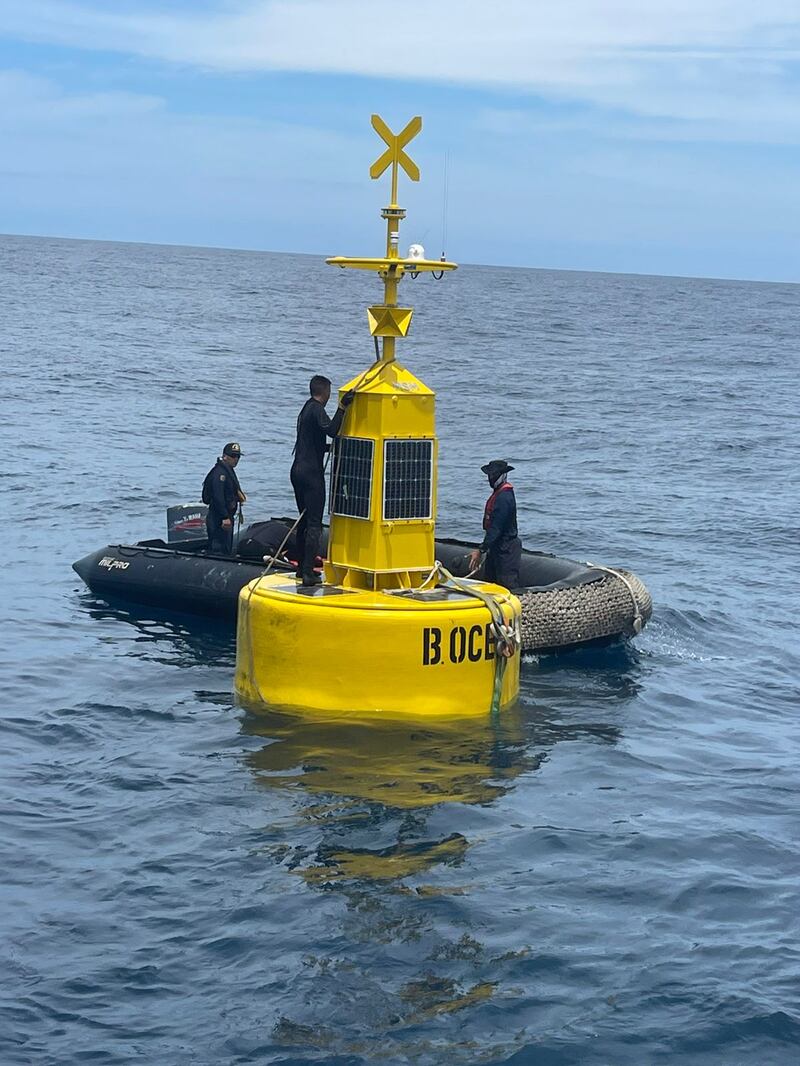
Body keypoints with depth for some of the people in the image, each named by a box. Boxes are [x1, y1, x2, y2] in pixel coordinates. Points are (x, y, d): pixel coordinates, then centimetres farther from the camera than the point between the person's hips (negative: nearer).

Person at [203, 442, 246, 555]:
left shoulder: (229, 470, 16)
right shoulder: (220, 472, -17)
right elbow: (218, 496, -24)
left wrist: (239, 495, 11)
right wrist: (225, 517, -26)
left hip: (226, 516, 11)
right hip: (219, 519, -11)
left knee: (227, 548, 16)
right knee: (220, 549, -10)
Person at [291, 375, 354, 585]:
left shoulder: (306, 409, 19)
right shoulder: (317, 409, -10)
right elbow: (331, 429, -28)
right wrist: (342, 407, -31)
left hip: (298, 470, 10)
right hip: (312, 472, -10)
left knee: (305, 520, 17)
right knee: (314, 524, -9)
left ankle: (302, 567, 21)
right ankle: (308, 572, -14)